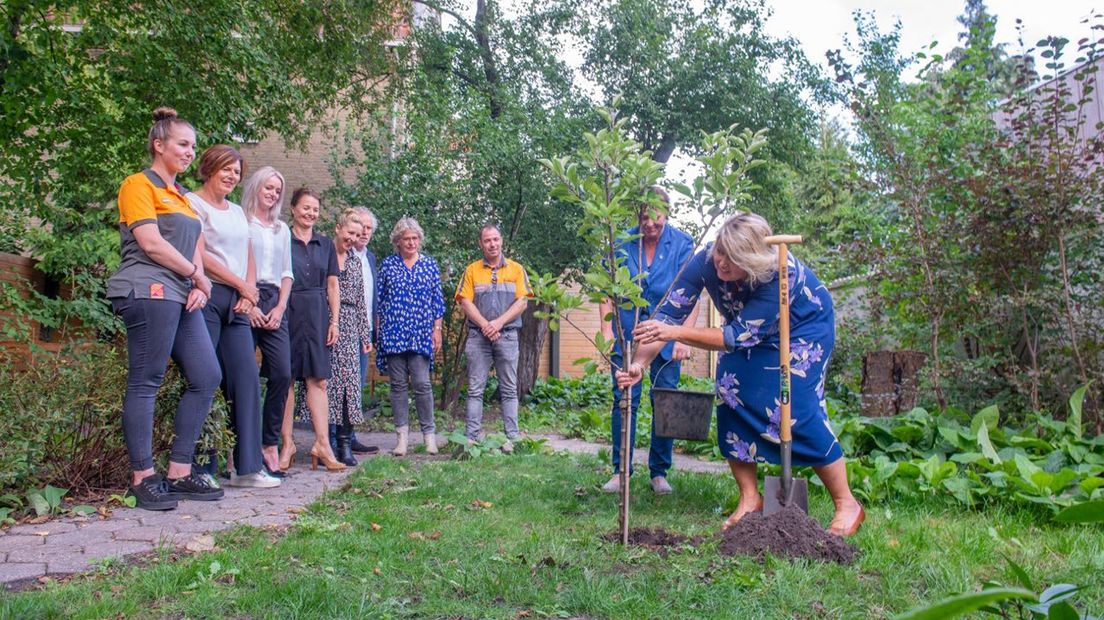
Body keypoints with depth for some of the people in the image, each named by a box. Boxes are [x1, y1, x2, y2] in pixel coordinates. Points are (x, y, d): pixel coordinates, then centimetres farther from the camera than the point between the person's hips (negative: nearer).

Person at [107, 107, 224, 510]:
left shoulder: (182, 196, 24)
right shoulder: (139, 184, 0)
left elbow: (195, 248, 20)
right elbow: (150, 243, -11)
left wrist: (199, 287, 2)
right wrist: (196, 275, -4)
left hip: (181, 296, 9)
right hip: (149, 291, -9)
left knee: (207, 377, 3)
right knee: (145, 383, -6)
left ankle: (179, 473, 9)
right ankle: (143, 479, -1)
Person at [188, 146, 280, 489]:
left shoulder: (238, 211, 22)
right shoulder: (193, 203, 1)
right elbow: (199, 255, -9)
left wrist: (249, 292, 1)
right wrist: (242, 286, -5)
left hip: (237, 304, 7)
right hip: (207, 297, -7)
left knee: (246, 380, 0)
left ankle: (247, 466, 4)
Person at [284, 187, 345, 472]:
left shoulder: (325, 244, 16)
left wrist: (334, 321, 7)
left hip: (317, 315, 3)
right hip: (288, 312, -3)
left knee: (318, 379, -2)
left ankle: (322, 444, -5)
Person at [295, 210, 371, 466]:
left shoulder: (355, 261, 17)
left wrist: (364, 334, 14)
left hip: (349, 328, 5)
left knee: (349, 380, -1)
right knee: (324, 380, -5)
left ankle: (345, 444, 2)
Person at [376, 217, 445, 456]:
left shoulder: (430, 264, 9)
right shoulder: (387, 265, 9)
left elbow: (437, 300, 9)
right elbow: (380, 299, 10)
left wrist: (437, 329, 3)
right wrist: (379, 330, 5)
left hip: (421, 333, -1)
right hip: (393, 332, 1)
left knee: (421, 383, -7)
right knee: (398, 384, 3)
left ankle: (429, 433, 6)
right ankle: (402, 435, 10)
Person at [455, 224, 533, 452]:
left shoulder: (516, 269, 9)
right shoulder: (472, 270, 9)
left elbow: (522, 302, 1)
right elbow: (465, 303, 1)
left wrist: (498, 323, -11)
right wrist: (485, 325, -11)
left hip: (507, 336, 0)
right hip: (478, 336, 0)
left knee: (509, 390, 3)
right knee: (475, 389, 0)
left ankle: (512, 438, 5)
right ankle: (471, 437, 3)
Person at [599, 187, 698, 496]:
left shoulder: (682, 244, -5)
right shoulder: (623, 243, -4)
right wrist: (607, 330, -6)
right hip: (626, 332, 0)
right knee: (624, 400, 1)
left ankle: (659, 472, 17)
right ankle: (620, 471, 11)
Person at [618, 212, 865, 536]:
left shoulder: (781, 275, -40)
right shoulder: (706, 260, -28)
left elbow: (738, 336, -38)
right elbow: (669, 313, -27)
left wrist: (676, 333, -48)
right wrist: (639, 362, -39)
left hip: (802, 329, -5)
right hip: (750, 331, 5)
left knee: (796, 409, -17)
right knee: (731, 395, -11)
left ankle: (847, 506, 0)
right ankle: (750, 498, 4)